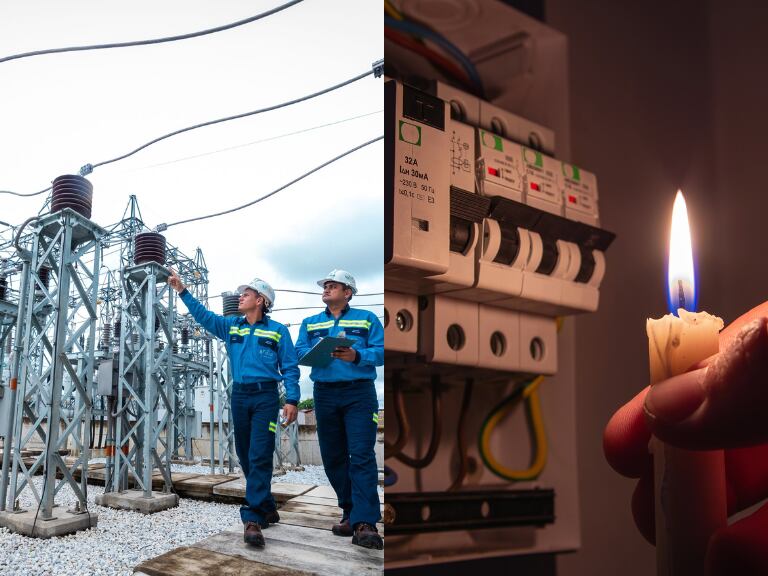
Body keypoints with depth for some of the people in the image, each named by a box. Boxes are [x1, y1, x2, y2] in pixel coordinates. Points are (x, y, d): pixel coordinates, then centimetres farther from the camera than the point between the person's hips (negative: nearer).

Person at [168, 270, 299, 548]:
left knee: (259, 457, -13)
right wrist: (182, 290, 0)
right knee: (245, 456, 10)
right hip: (239, 396, 5)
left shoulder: (277, 331, 0)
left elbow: (290, 367, -3)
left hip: (265, 396, -5)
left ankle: (253, 519, -15)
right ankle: (267, 508, 25)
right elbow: (203, 315, 8)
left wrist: (292, 400, -12)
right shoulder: (231, 326, 12)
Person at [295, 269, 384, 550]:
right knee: (333, 457, 7)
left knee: (361, 455, -13)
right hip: (324, 394, 4)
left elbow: (381, 352, -3)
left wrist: (357, 356, -21)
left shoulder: (367, 319, 7)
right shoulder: (310, 323, 16)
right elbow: (299, 353, 3)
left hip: (359, 393, -4)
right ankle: (349, 513, 19)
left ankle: (364, 523, -18)